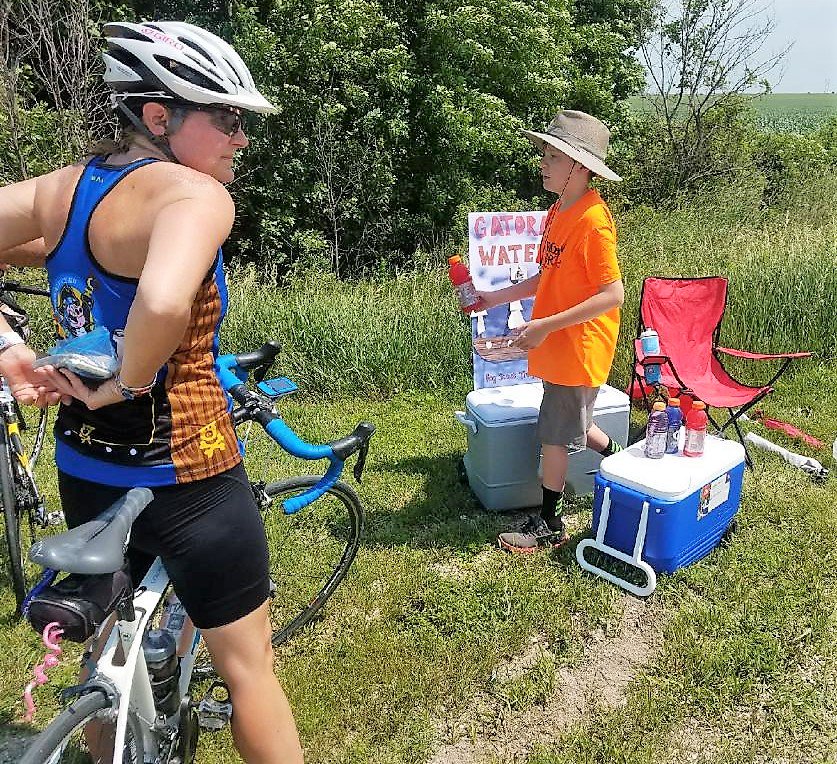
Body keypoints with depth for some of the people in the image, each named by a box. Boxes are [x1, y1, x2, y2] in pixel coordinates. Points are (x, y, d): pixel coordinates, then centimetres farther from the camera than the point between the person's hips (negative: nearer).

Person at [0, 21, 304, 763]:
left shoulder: (63, 187, 2)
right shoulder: (195, 195, -21)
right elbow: (163, 303, -41)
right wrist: (123, 384, -22)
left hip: (85, 472, 8)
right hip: (185, 481, -7)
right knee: (249, 666, 15)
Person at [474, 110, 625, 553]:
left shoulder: (592, 221, -21)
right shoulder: (558, 211, 7)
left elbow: (612, 295, -24)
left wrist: (546, 325, -25)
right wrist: (497, 298, 9)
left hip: (579, 348, -9)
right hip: (557, 346, 9)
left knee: (555, 435, 3)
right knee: (573, 424, 22)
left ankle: (549, 525, 19)